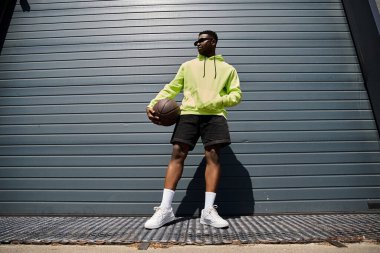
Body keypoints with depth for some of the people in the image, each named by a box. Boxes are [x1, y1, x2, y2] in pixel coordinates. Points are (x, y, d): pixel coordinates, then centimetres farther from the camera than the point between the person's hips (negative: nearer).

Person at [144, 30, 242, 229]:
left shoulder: (227, 69, 19)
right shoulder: (187, 66, 24)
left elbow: (236, 95, 9)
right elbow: (172, 88, 17)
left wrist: (216, 102, -11)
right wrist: (152, 104, 2)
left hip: (214, 115, -1)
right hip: (188, 114, 1)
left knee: (213, 156, -12)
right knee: (177, 154, -10)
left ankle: (209, 211, -5)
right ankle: (165, 209, -7)